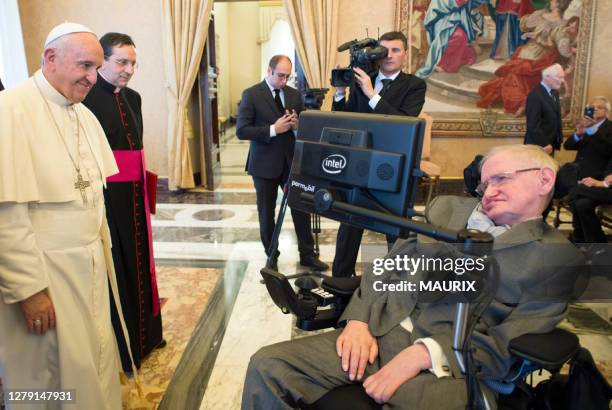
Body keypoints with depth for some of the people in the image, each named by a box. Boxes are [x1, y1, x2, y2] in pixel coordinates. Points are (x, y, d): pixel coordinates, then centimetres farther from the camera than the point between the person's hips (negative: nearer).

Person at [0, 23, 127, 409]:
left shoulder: (84, 114, 8)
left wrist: (103, 250, 10)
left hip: (91, 266, 7)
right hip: (44, 274, -6)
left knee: (96, 368, 17)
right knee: (55, 379, 10)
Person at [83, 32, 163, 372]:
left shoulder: (132, 97, 12)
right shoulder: (85, 96, -12)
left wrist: (142, 184, 15)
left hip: (134, 194, 7)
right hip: (104, 194, -7)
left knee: (137, 259, 15)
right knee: (113, 267, 3)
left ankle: (144, 332, 32)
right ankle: (119, 345, 20)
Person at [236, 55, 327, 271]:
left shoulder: (294, 94, 8)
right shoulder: (251, 94, -6)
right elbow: (241, 130, -13)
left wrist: (297, 125, -10)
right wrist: (273, 129, -21)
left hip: (292, 161, 4)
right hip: (265, 164, -3)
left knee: (301, 207, 4)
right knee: (267, 212, 8)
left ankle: (307, 254, 20)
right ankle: (271, 257, 24)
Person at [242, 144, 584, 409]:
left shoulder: (561, 258, 6)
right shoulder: (448, 207, 19)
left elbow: (510, 344, -5)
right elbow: (388, 268, 15)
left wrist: (425, 354, -18)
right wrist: (358, 320, -3)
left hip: (449, 364, -4)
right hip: (378, 331, 5)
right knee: (268, 366, -14)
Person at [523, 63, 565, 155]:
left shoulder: (554, 92, 10)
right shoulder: (535, 95, -20)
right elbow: (533, 124, -23)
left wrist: (559, 139, 11)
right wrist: (544, 145, -20)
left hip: (551, 144, 9)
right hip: (538, 146, -9)